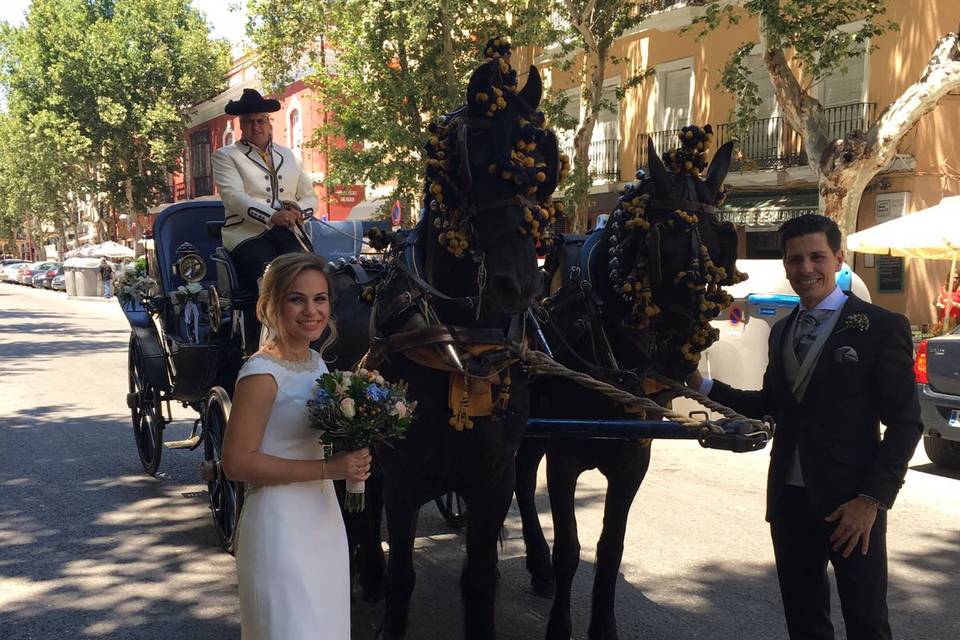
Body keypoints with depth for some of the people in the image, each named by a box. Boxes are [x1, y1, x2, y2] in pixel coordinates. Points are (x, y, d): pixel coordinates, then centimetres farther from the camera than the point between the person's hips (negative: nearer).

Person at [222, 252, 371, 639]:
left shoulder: (317, 362, 6)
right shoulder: (262, 373, -18)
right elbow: (236, 462, -22)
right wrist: (328, 469, -22)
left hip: (324, 518, 8)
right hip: (280, 524, -8)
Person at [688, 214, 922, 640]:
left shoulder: (881, 327, -7)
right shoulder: (782, 331, 13)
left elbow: (905, 423, -8)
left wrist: (873, 499, -15)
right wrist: (703, 386, 8)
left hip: (850, 504, -6)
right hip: (790, 498, 6)